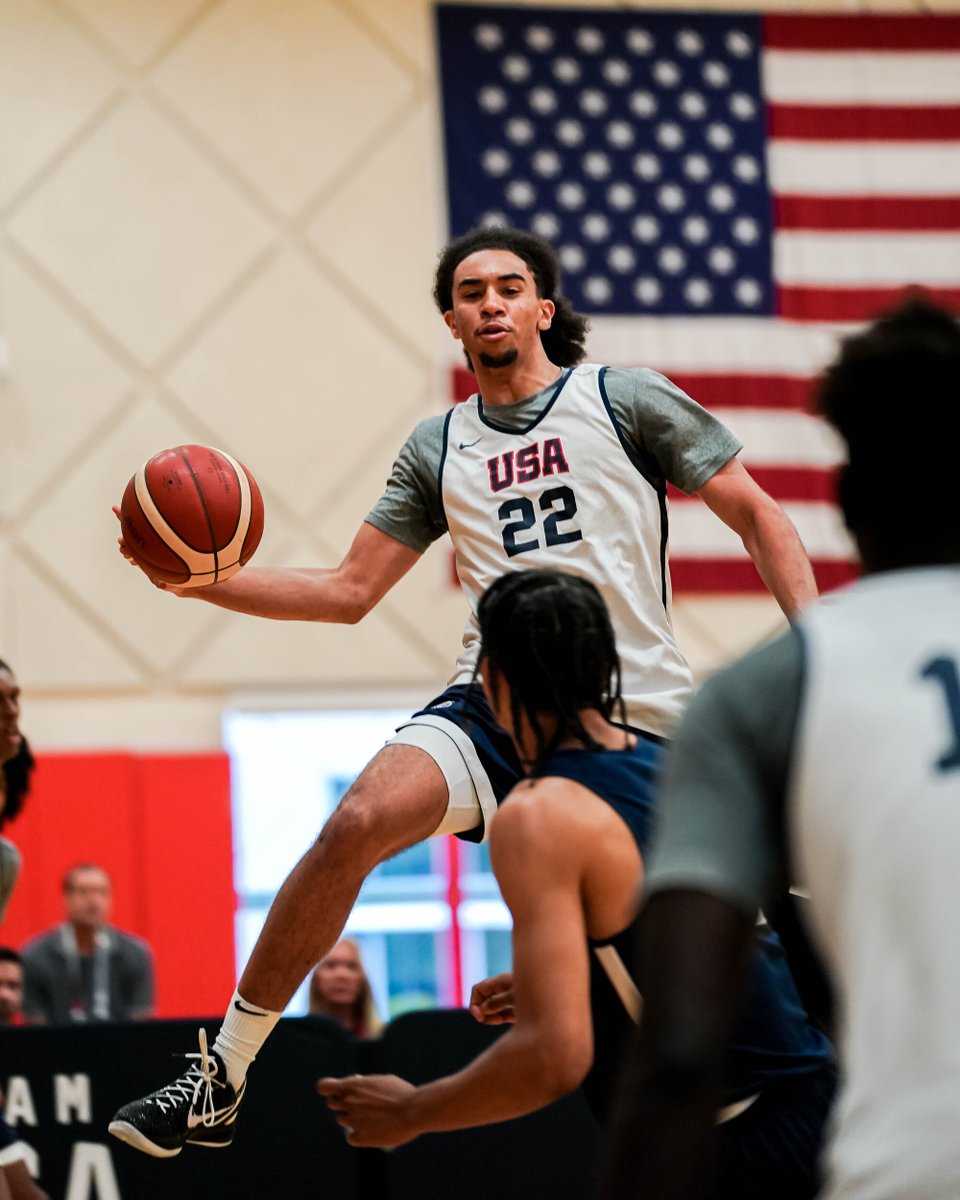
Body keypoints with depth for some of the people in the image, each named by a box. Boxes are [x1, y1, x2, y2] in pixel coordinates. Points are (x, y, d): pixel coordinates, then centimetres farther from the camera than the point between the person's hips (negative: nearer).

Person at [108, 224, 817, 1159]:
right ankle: (218, 1083, -20)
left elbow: (756, 514, 5)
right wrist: (207, 580, 0)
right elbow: (349, 591, 14)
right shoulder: (439, 449, 13)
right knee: (359, 821, -24)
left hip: (635, 708, -1)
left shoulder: (626, 401, 3)